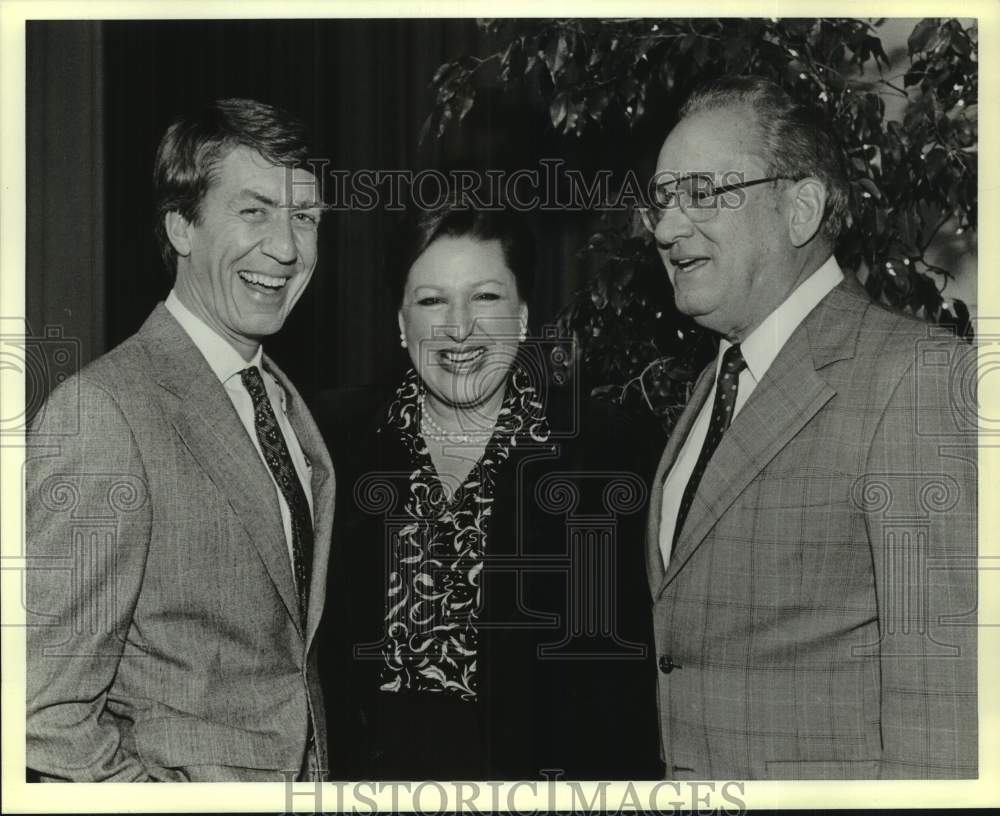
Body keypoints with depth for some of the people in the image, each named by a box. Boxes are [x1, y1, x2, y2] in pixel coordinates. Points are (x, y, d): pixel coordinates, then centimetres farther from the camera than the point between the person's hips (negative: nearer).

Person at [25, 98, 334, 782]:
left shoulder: (287, 401, 5)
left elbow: (295, 643, 10)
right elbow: (49, 717, -22)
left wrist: (318, 779, 0)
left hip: (300, 777, 7)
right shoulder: (99, 415, -21)